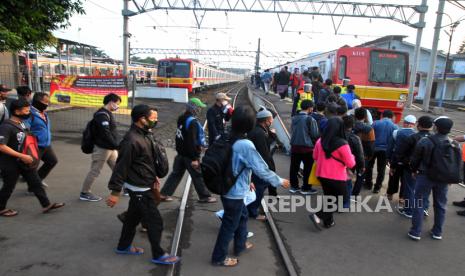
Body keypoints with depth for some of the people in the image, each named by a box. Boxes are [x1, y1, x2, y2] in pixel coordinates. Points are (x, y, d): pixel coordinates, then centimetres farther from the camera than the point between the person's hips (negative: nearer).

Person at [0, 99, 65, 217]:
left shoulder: (22, 123, 3)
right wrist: (21, 156, -27)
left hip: (23, 161, 8)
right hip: (10, 163, -8)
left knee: (36, 182, 9)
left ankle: (46, 205, 17)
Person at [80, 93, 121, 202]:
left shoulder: (108, 114, 13)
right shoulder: (102, 115, -18)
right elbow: (105, 134, -25)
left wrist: (116, 145, 11)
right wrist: (117, 145, -21)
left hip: (111, 148, 10)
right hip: (102, 148, -10)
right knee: (95, 171, 1)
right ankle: (84, 193, 14)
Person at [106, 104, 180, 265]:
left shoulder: (144, 134, 4)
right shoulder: (132, 140, -26)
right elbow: (121, 167, -24)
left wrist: (153, 176, 21)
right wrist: (115, 191, -21)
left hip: (143, 186, 10)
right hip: (139, 188, -10)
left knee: (134, 216, 23)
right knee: (155, 221, 0)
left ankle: (123, 246, 40)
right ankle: (158, 255, 16)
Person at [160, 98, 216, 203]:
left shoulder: (181, 118, 8)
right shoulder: (192, 122, -21)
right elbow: (192, 141, -25)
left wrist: (201, 144, 22)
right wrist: (194, 158, -22)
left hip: (181, 153, 9)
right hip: (190, 154, -8)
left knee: (176, 173, 15)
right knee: (198, 176, 4)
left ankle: (164, 193, 18)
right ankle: (204, 196, 16)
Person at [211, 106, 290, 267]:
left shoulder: (228, 139, -1)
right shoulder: (246, 145, -27)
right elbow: (262, 169, -22)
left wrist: (246, 181, 19)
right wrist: (280, 181, -7)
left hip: (228, 188, 8)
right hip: (234, 193, -8)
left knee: (242, 216, 27)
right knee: (229, 225, 10)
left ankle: (240, 245, 45)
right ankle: (219, 258, 28)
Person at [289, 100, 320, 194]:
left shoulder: (294, 118, 3)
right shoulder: (310, 119, -15)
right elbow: (315, 135, -11)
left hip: (294, 146, 6)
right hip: (307, 147, -6)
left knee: (294, 167, 13)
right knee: (308, 168, 8)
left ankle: (294, 186, 23)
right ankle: (306, 188, 15)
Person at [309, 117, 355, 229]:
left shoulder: (320, 141, -5)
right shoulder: (342, 144, -21)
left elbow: (315, 157, 9)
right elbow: (350, 164, -14)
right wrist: (351, 157, 5)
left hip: (322, 175, 5)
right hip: (337, 177, -5)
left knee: (328, 197, 21)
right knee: (339, 198, 12)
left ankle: (328, 221, 28)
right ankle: (318, 215, -2)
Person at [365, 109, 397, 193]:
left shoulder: (376, 123, -3)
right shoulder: (394, 127, -2)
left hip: (373, 148, 0)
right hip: (385, 150, 0)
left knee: (369, 166, 19)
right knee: (381, 169, 11)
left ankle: (368, 183, 27)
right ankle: (377, 187, 15)